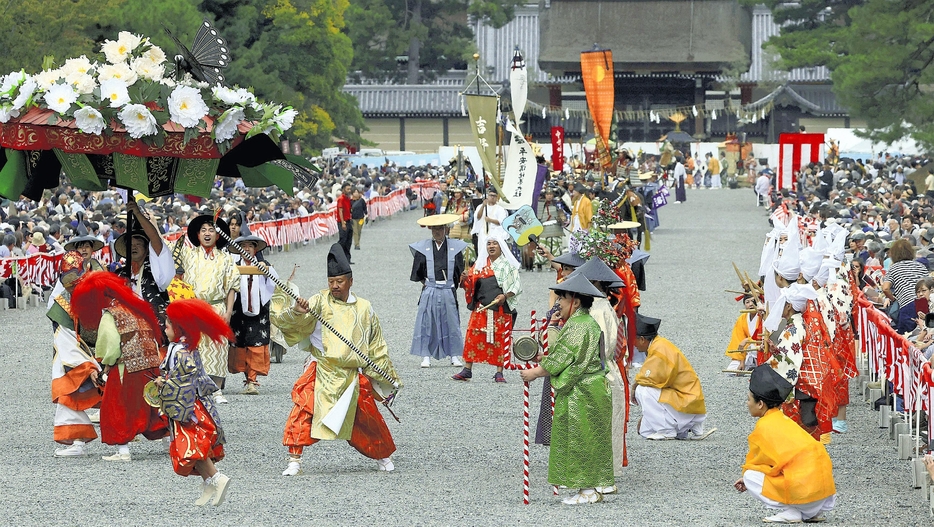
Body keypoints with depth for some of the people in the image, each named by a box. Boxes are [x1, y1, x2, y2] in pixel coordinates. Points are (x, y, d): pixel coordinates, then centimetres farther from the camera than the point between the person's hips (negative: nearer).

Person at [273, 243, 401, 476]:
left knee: (367, 419, 7)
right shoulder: (320, 302, 0)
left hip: (353, 376, 2)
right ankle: (294, 461, -12)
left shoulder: (364, 309, 7)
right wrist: (297, 311, -36)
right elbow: (291, 322, -14)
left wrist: (387, 377, 15)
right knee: (303, 409, -18)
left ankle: (383, 456, 32)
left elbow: (377, 347, 15)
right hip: (321, 373, -1)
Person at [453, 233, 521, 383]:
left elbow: (517, 286, 1)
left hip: (501, 309, -3)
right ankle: (467, 370, -1)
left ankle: (499, 373, 4)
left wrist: (505, 295, -16)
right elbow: (470, 285, 14)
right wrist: (465, 279, -8)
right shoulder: (480, 265, 14)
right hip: (481, 309, 3)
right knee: (473, 337, -4)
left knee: (500, 339, -2)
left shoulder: (508, 265, 5)